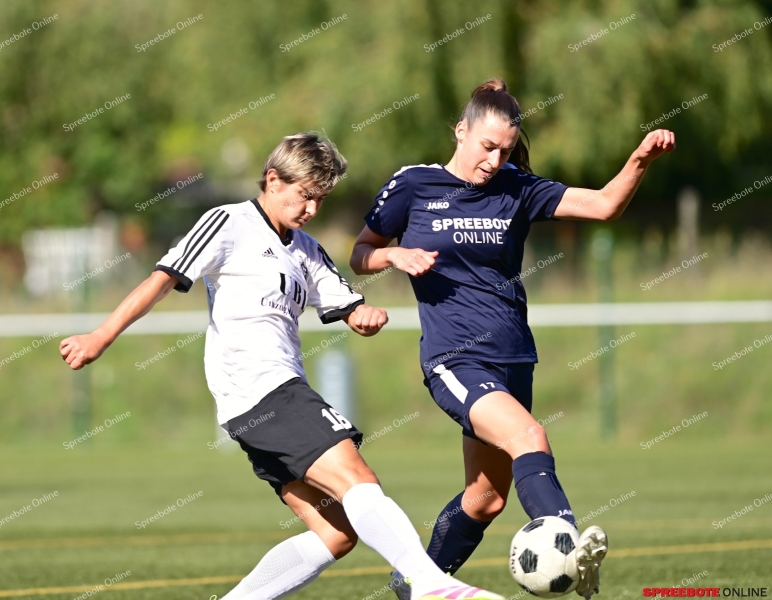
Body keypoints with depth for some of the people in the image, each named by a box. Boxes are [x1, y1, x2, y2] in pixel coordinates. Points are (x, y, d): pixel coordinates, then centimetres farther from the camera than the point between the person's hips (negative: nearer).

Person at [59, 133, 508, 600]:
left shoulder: (305, 251, 24)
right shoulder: (231, 224, 1)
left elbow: (349, 309, 24)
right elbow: (165, 278, -7)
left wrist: (369, 316, -2)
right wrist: (103, 337, -16)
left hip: (285, 396, 9)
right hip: (257, 389, -9)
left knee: (337, 533, 1)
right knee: (357, 478, -23)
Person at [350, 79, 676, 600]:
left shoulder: (516, 189, 5)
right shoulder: (414, 186, -1)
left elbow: (604, 205, -3)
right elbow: (361, 256, 8)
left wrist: (640, 162, -20)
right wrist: (396, 255, -13)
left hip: (513, 361, 6)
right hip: (455, 360, -5)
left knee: (488, 497, 13)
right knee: (529, 438, -31)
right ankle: (568, 553, -50)